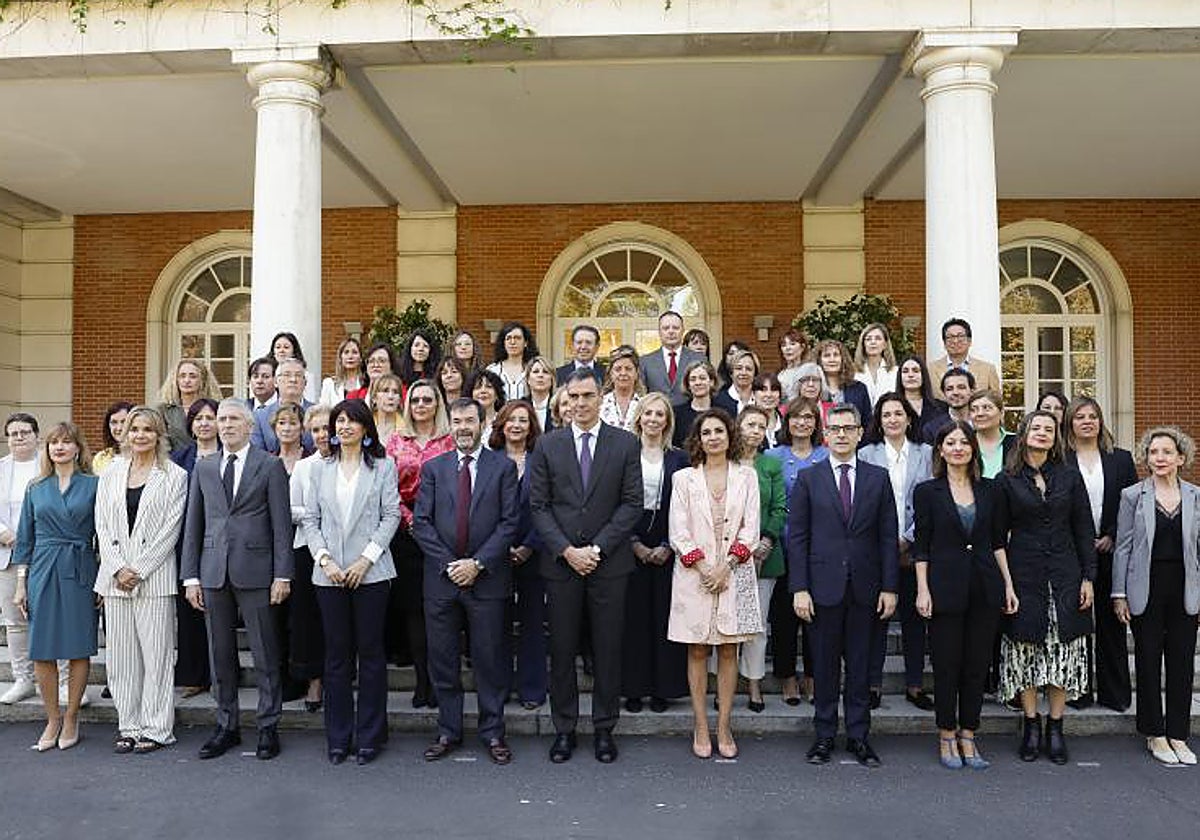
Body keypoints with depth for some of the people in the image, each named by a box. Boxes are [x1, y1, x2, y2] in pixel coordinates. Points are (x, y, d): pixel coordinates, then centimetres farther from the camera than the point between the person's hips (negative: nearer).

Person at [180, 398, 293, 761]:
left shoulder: (270, 466, 1)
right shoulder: (203, 468, 12)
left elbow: (282, 524, -3)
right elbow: (193, 524, 12)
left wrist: (282, 575, -8)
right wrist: (190, 575, 5)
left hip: (255, 571, -4)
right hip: (213, 572, 4)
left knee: (265, 655, 2)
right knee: (220, 654, 11)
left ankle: (268, 727, 14)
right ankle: (226, 727, 24)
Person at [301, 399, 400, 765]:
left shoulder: (383, 466, 4)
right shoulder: (319, 468, 12)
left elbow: (391, 515, -2)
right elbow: (310, 519, 9)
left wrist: (366, 559, -11)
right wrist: (324, 559, -5)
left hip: (370, 571, -2)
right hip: (329, 573, 2)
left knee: (371, 652, 2)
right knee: (336, 654, 7)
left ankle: (370, 736, 13)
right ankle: (337, 737, 17)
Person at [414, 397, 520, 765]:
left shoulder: (503, 467, 2)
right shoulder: (433, 468, 8)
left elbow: (509, 522, -4)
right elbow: (421, 523, 2)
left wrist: (478, 563, -12)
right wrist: (449, 564, -9)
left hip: (487, 579, -2)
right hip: (441, 577, 2)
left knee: (490, 658, 5)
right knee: (443, 659, 9)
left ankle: (493, 732, 19)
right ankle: (448, 731, 23)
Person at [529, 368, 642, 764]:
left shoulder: (625, 444, 2)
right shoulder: (548, 445, 5)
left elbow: (632, 504, -2)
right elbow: (539, 505, 1)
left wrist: (598, 548, -11)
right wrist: (566, 550, -10)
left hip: (609, 562, -1)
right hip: (560, 563, 1)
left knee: (608, 648, 7)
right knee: (562, 649, 7)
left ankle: (604, 728, 21)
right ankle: (564, 728, 21)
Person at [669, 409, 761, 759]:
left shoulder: (746, 476, 6)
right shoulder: (684, 478, 4)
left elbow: (750, 528, 1)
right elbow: (678, 532, -1)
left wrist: (726, 566, -9)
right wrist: (703, 567, -11)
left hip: (734, 574, 1)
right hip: (694, 574, 0)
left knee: (728, 651, 5)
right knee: (697, 651, 4)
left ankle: (724, 727, 13)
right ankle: (700, 728, 13)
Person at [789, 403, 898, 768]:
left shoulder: (878, 478, 6)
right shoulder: (808, 479, 2)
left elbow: (888, 536, 5)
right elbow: (797, 537, -1)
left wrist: (889, 587, -1)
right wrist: (799, 588, -7)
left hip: (865, 587, 1)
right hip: (824, 585, -1)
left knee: (861, 665, 9)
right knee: (824, 664, 7)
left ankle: (858, 736, 21)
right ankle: (824, 735, 19)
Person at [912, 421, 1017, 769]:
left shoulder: (988, 490, 8)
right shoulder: (927, 491, -2)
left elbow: (997, 542, 13)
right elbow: (920, 547, -2)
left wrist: (1008, 584, 8)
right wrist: (923, 590, -8)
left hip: (985, 587, 3)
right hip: (946, 587, -3)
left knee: (978, 665, 8)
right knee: (946, 665, 3)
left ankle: (967, 736, 20)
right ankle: (947, 737, 18)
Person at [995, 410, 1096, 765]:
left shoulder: (1070, 477, 6)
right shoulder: (1007, 480, 1)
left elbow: (1084, 529, 7)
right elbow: (998, 533, 1)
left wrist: (1088, 577, 1)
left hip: (1064, 573, 2)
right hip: (1023, 575, -1)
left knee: (1064, 652, 4)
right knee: (1024, 651, 3)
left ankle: (1055, 726, 16)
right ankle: (1031, 725, 16)